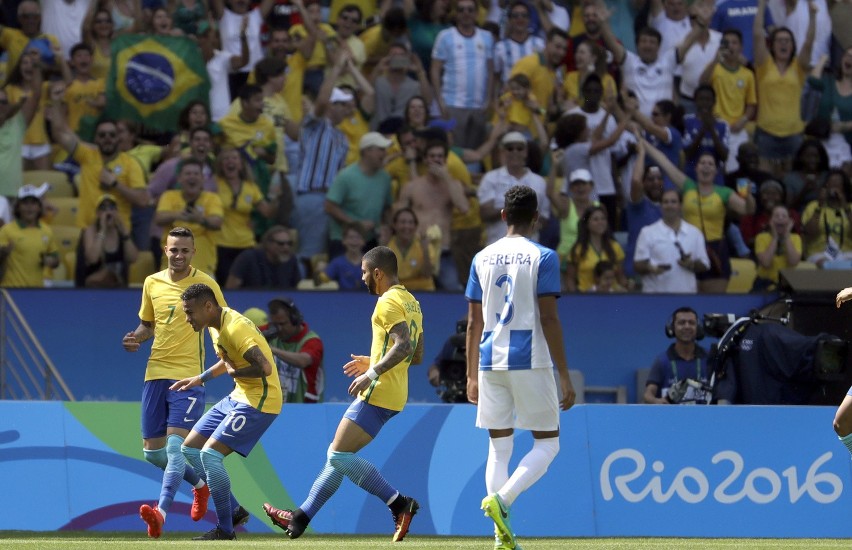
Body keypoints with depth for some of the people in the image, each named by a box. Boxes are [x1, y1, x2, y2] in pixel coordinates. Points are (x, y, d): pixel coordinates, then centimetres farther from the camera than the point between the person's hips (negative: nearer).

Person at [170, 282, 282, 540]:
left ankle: (225, 530, -9)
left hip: (259, 401, -11)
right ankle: (233, 510, 16)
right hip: (239, 397, 11)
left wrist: (234, 372, -18)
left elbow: (264, 367, -34)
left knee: (210, 454, -19)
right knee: (190, 449, 10)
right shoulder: (217, 325, 7)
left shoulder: (235, 329, -24)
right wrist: (201, 378, 23)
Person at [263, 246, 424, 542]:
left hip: (378, 394, -10)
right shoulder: (411, 303, 18)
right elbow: (417, 355, 22)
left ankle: (399, 503, -16)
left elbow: (403, 345, -25)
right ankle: (301, 517, 20)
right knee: (339, 454, 15)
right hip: (393, 397, 10)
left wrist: (372, 373, -25)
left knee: (340, 455, -12)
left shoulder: (389, 303, -12)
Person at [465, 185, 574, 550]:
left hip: (491, 364, 4)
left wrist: (472, 376, 18)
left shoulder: (483, 258, 9)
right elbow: (549, 319, -10)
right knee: (547, 444, 6)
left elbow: (473, 322, 11)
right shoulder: (543, 257, -5)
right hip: (531, 362, -4)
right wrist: (565, 378, -7)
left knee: (499, 448, 10)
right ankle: (502, 498, -18)